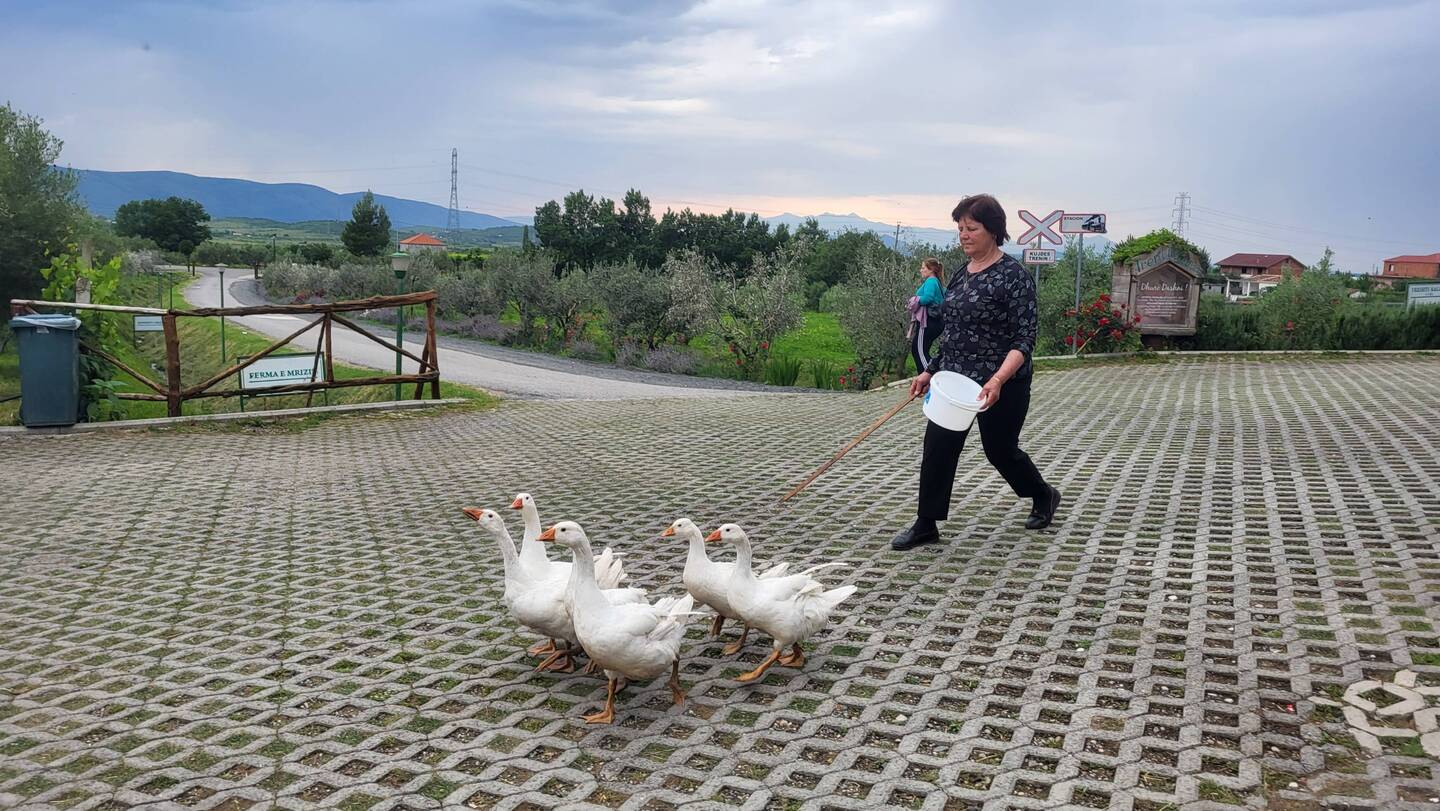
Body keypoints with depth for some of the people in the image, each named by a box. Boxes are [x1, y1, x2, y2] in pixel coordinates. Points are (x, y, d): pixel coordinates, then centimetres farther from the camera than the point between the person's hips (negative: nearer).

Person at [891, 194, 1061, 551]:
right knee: (938, 448, 0)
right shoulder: (961, 273, 8)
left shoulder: (1013, 275, -14)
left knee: (1000, 451, 10)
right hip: (955, 377, 6)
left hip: (1000, 385, -6)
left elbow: (1025, 338, -18)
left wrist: (998, 380, -31)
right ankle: (926, 525, 9)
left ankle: (1044, 495, 38)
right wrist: (930, 371, 16)